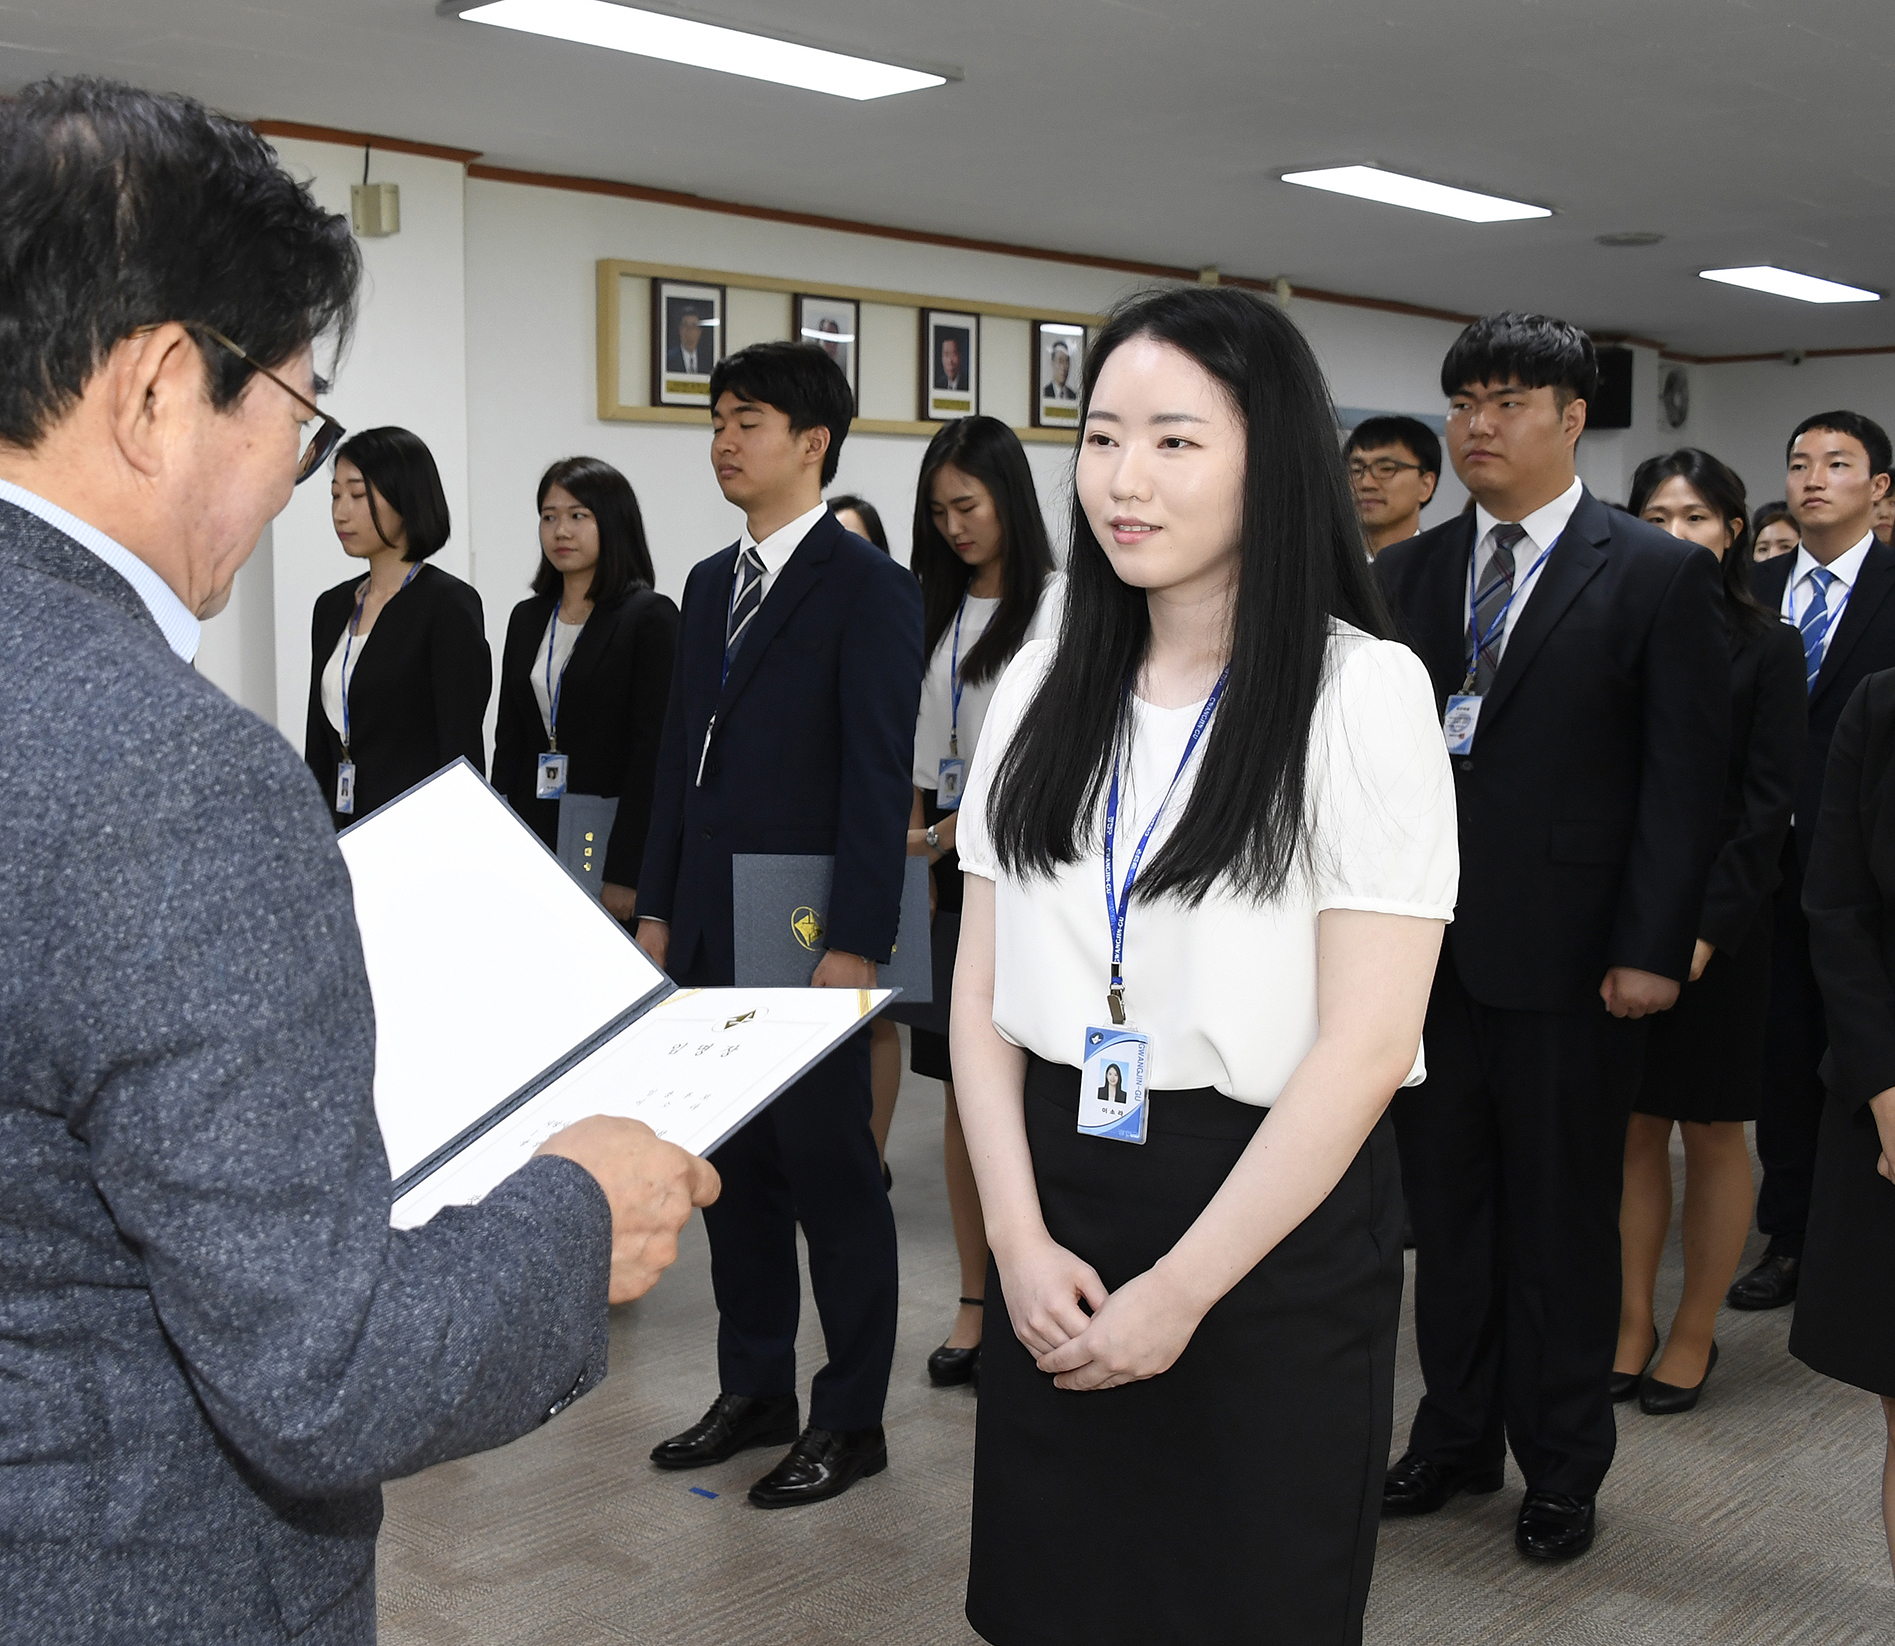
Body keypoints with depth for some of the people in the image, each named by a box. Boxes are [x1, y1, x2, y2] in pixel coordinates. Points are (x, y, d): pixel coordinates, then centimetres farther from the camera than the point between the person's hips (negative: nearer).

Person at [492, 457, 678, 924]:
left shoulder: (650, 616, -7)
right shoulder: (527, 618, 13)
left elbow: (653, 753, -12)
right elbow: (509, 741, 14)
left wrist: (624, 873, -17)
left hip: (611, 845, -5)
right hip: (534, 840, 6)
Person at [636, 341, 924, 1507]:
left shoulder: (869, 589, -9)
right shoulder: (711, 584, 14)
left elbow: (880, 781, -14)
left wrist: (855, 947, -18)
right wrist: (659, 907, 12)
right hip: (711, 932, 8)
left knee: (833, 1173, 3)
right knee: (735, 1168, 15)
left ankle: (852, 1419, 16)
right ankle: (757, 1391, 29)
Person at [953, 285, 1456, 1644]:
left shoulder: (1364, 691, -10)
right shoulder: (1044, 689, 5)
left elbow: (1367, 1044, -14)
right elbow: (982, 991, 5)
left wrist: (1180, 1289, -13)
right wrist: (1020, 1240, -7)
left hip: (1277, 1232, -4)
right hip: (1057, 1207, 4)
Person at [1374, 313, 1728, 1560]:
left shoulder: (1660, 575, -5)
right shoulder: (1405, 575, 8)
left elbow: (1685, 777, -7)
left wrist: (1652, 948, -13)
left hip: (1567, 955, -4)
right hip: (1427, 943, 4)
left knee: (1563, 1222, 8)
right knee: (1446, 1209, 15)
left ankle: (1564, 1469, 25)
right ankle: (1458, 1436, 31)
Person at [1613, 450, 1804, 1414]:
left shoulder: (1766, 647, -3)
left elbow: (1768, 806, -7)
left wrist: (1707, 925, -16)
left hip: (1716, 923, -2)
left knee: (1712, 1134, 8)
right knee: (1634, 1127, 10)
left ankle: (1694, 1333, 22)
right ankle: (1632, 1322, 22)